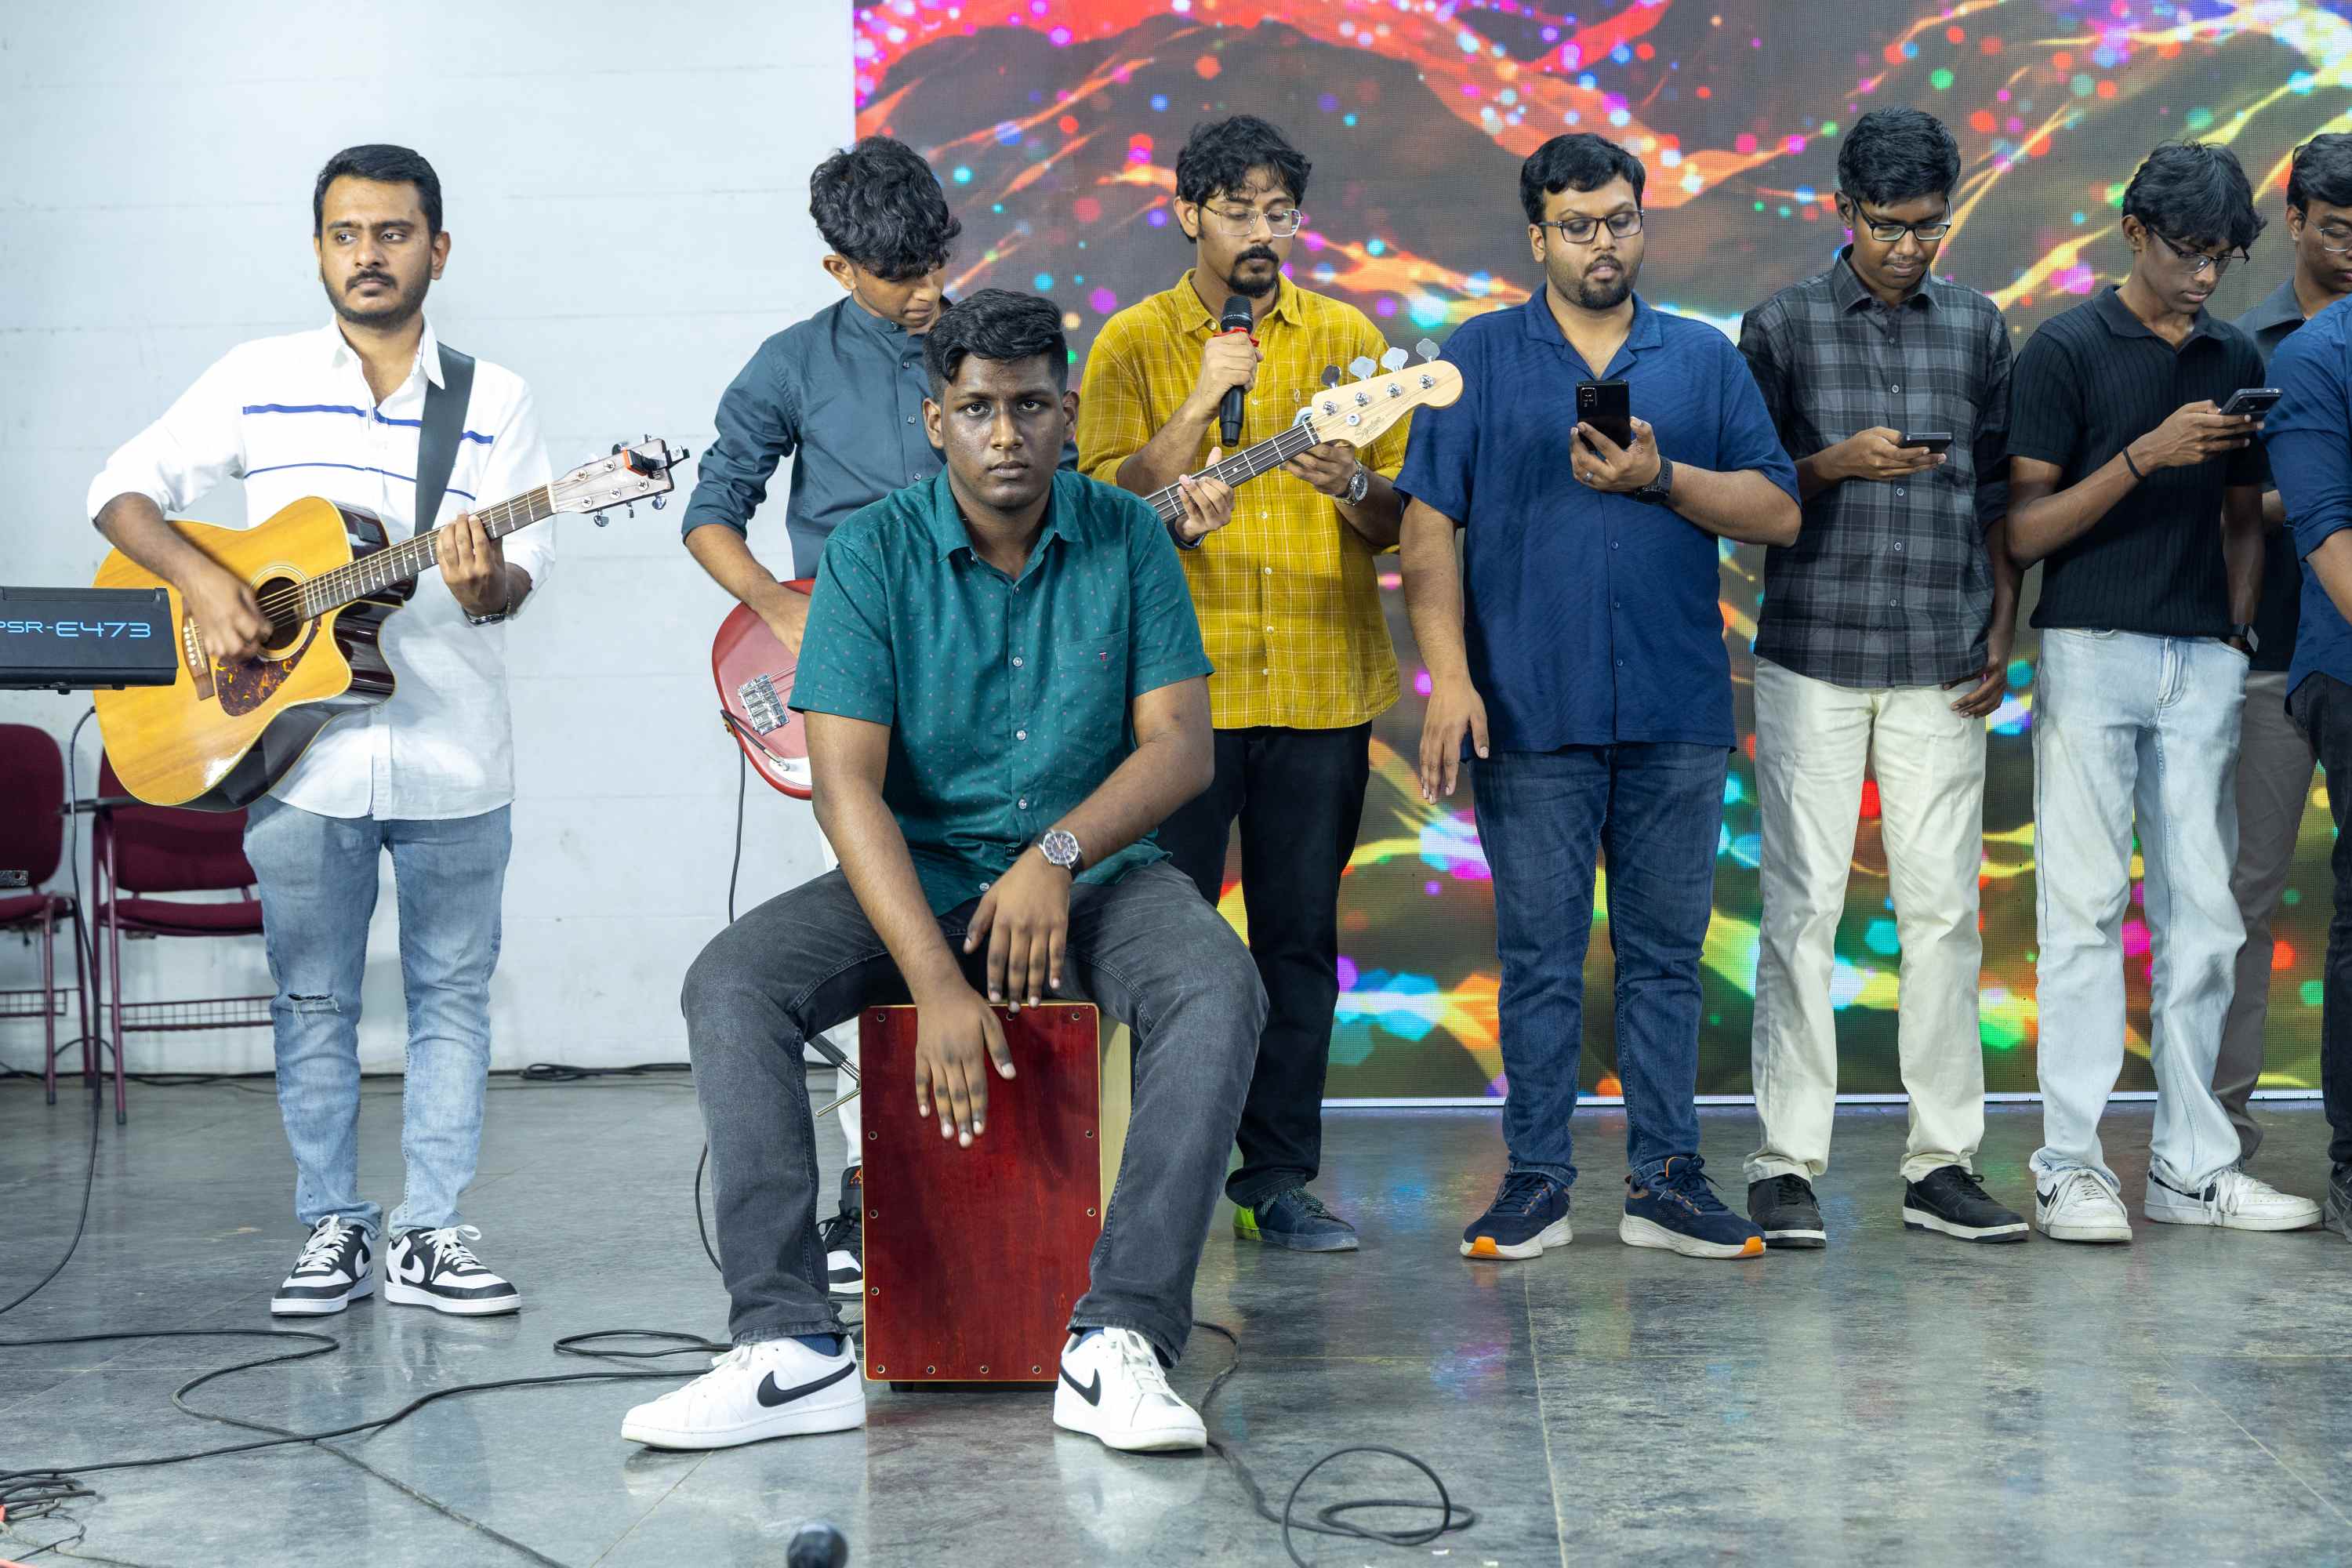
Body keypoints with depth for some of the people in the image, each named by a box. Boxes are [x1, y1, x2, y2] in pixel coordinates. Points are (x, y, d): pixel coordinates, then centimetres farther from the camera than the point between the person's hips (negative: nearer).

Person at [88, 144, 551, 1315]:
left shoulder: (494, 400, 4)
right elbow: (126, 488, 5)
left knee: (453, 994, 5)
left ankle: (431, 1234, 15)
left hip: (454, 754, 0)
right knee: (312, 998, 7)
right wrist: (200, 580, -13)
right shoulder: (258, 380, 4)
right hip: (300, 751, 0)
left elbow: (524, 562, -3)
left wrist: (489, 583, -26)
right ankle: (333, 1229, 18)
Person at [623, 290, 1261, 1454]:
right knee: (729, 984, -25)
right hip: (914, 873, 0)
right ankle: (791, 1347, -26)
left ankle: (1118, 1341, -31)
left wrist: (1058, 855, -25)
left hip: (1094, 871, 0)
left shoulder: (1130, 540, -1)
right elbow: (846, 781, -15)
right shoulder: (873, 553, -6)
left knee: (1219, 989, -30)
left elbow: (1180, 744, -6)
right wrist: (936, 983, -26)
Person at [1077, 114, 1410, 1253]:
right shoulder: (1132, 343, 5)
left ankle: (1278, 1180, 14)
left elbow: (1402, 517, 8)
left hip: (1320, 689, 2)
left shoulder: (1345, 337, 10)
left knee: (1300, 937, 5)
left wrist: (1355, 486, -13)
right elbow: (1113, 506, -5)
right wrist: (1203, 399, -14)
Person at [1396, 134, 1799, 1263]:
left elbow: (1777, 512, 5)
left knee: (1666, 951, 6)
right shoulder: (1480, 357, 7)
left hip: (1678, 714, 2)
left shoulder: (1705, 358, 12)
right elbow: (1431, 527, 1)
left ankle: (1665, 1178, 14)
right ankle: (1536, 1179, 11)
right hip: (1531, 710, -2)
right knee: (1539, 953, 2)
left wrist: (1659, 476, -10)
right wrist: (1448, 677, -9)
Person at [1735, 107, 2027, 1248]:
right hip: (1813, 656, -2)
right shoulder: (1783, 326, 4)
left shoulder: (1978, 327, 12)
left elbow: (1998, 491, 15)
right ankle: (1786, 1164, 4)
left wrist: (2002, 629, 7)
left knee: (1944, 908, 2)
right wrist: (1837, 463, -13)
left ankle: (1942, 1163, 9)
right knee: (1803, 904, -3)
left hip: (1940, 668, 2)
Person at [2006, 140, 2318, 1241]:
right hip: (2092, 653, -5)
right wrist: (2146, 454, -17)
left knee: (2202, 917, 5)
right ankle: (2070, 1166, -1)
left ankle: (2191, 1167, 10)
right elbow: (2026, 530, -7)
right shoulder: (2065, 349, -2)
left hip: (2202, 663, 5)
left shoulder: (2236, 360, 14)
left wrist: (2238, 623, 7)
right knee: (2084, 911, -5)